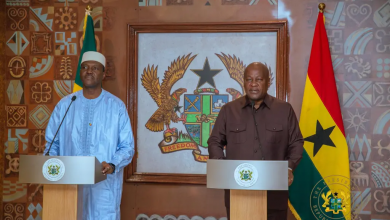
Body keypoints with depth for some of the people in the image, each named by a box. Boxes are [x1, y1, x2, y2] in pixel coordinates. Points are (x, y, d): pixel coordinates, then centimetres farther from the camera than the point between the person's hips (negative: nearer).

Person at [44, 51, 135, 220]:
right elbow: (52, 142, 12)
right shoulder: (64, 105, 8)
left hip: (105, 185, -1)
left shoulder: (117, 106, 2)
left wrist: (113, 165, -16)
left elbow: (127, 146, 1)